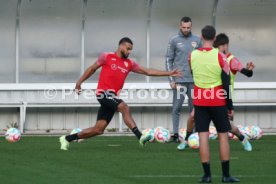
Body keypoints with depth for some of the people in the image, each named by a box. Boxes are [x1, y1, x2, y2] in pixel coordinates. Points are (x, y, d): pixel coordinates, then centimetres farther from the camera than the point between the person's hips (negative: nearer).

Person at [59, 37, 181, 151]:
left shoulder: (129, 64, 13)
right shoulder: (107, 57, 2)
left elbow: (148, 71, 11)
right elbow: (93, 68, 13)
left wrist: (169, 73, 5)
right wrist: (80, 81, 12)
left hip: (113, 96, 6)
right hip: (104, 92, -6)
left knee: (98, 129, 2)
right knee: (125, 108, -28)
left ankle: (67, 139, 14)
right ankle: (140, 137, -37)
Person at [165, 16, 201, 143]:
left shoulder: (197, 41, 7)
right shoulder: (174, 41, 1)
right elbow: (169, 60, 2)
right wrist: (171, 79, -4)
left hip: (194, 80, 2)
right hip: (179, 80, -2)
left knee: (194, 108, 4)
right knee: (177, 108, -3)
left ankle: (189, 133, 12)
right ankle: (175, 134, -1)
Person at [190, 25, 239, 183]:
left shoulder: (193, 55, -1)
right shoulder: (220, 56, -10)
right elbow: (226, 83, -8)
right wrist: (230, 107, -1)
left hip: (199, 102, 2)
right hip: (218, 102, -2)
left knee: (203, 136, 1)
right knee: (223, 135, 7)